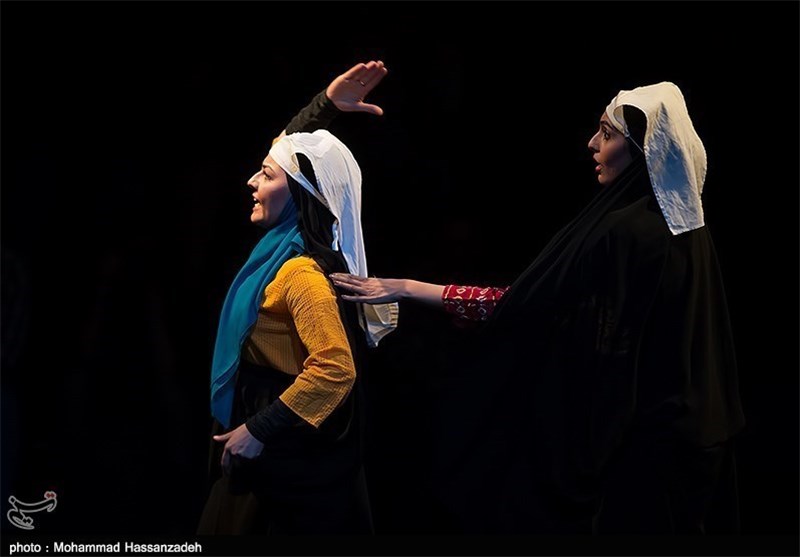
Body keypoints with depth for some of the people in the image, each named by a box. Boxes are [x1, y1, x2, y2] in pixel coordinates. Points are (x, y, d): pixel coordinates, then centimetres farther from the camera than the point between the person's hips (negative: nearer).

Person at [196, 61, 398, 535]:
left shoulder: (301, 273, -24)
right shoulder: (287, 244, 3)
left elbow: (335, 369, -32)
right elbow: (293, 152, 18)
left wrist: (258, 430, -27)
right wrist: (326, 105, 5)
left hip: (287, 457, -10)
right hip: (279, 447, 10)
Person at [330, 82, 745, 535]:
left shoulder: (621, 232, -20)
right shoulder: (688, 230, 5)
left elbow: (520, 306, -17)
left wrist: (406, 289, -13)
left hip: (625, 444, -8)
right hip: (682, 437, 8)